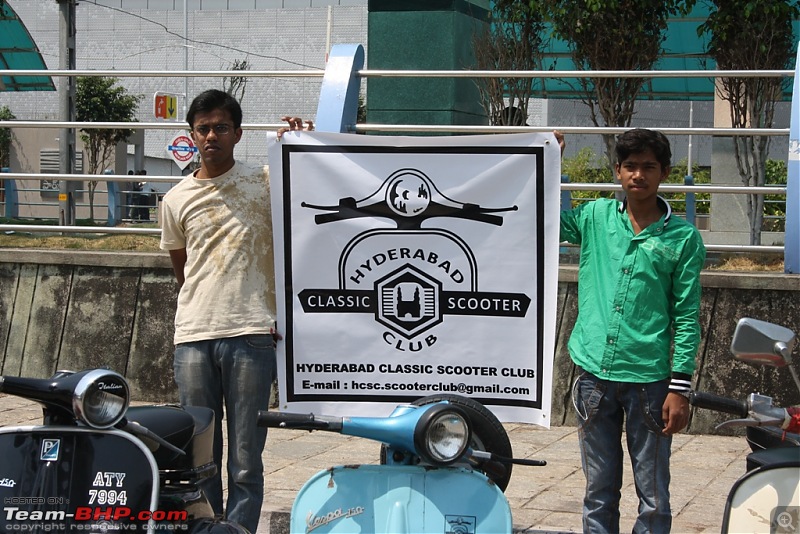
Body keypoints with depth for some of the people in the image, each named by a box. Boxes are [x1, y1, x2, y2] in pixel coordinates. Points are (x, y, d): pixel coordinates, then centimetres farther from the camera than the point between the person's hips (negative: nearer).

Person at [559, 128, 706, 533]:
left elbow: (687, 317, -1)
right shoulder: (596, 217, 6)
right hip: (593, 375, 2)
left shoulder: (682, 237, -1)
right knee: (599, 492, 12)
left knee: (653, 498, 3)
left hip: (648, 379, -2)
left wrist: (680, 387, -6)